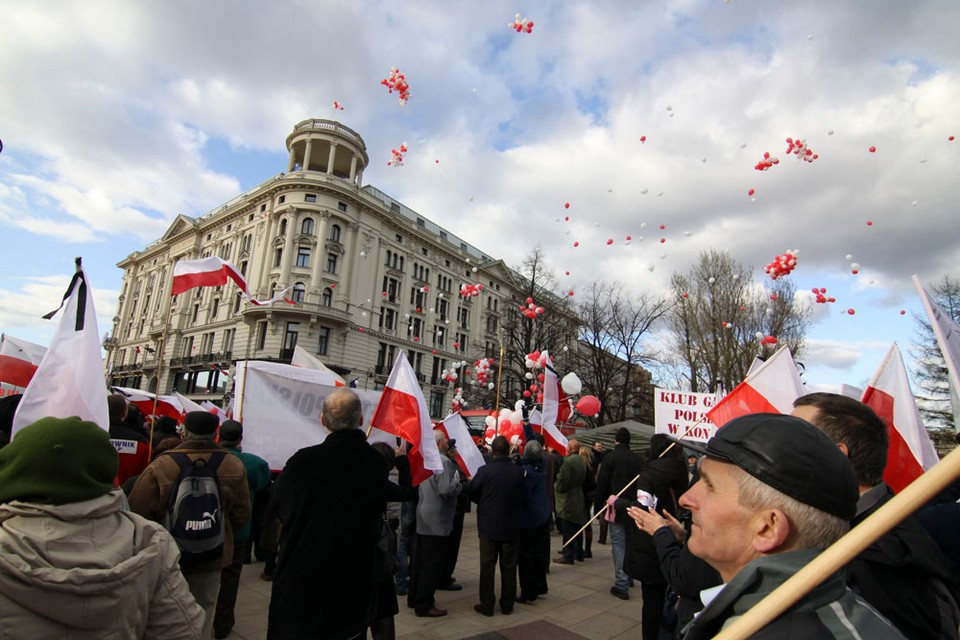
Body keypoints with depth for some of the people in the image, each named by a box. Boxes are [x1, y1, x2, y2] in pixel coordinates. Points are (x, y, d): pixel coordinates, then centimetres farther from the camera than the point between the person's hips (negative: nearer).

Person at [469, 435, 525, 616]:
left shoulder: (484, 470, -16)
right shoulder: (519, 471, -10)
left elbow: (472, 494, -5)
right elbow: (523, 496, 2)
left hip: (488, 526, -2)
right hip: (511, 527, 2)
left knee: (487, 566, 11)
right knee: (509, 567, 14)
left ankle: (487, 605, 18)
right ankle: (507, 605, 23)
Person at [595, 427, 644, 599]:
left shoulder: (610, 457, -10)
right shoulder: (638, 459, 4)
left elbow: (602, 483, -10)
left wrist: (599, 506, -1)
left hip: (616, 508, -5)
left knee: (618, 544, -2)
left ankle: (622, 585, -4)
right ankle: (628, 577, 32)